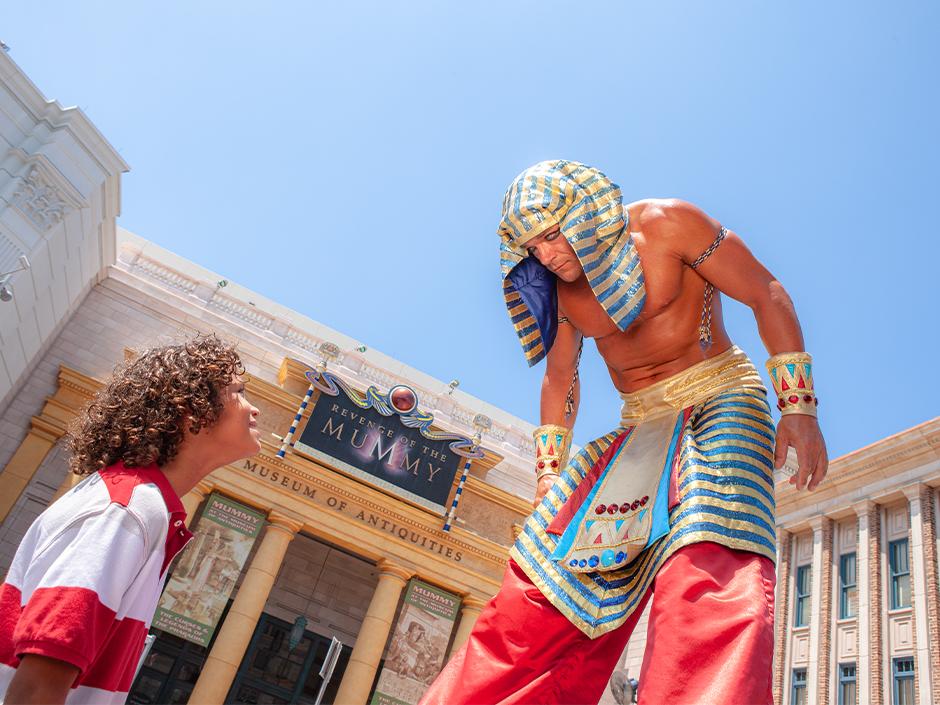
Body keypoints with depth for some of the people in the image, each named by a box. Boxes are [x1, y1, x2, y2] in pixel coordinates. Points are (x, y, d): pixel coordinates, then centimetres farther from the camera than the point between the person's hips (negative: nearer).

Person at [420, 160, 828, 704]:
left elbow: (767, 294, -7)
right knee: (545, 572, -6)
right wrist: (548, 471, 11)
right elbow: (559, 382, 16)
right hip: (642, 425, 4)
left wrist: (797, 406, -14)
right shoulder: (559, 289, 6)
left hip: (718, 399, -4)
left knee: (710, 561, -30)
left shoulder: (665, 224, -10)